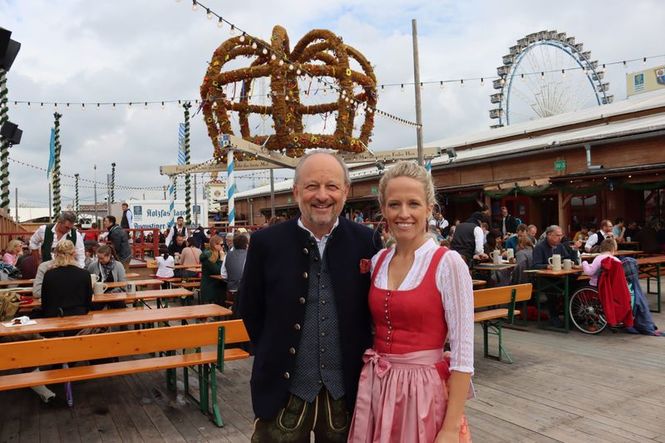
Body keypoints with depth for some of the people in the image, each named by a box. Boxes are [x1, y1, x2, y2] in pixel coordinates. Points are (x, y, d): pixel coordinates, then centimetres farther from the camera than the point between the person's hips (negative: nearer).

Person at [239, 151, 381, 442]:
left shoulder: (367, 241, -6)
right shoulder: (266, 242, -8)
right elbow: (249, 308, 2)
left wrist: (367, 352, 1)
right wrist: (275, 357, 5)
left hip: (348, 391, 1)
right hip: (283, 391, -1)